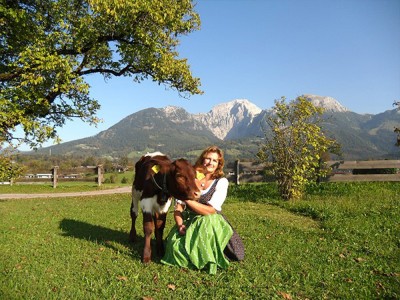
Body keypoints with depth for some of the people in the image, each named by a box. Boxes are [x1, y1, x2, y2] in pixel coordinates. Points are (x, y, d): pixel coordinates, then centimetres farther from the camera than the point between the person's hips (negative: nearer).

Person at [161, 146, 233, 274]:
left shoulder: (221, 182, -5)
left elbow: (211, 211, -16)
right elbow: (178, 207, 1)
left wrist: (188, 199, -21)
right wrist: (180, 225, -17)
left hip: (211, 223, -2)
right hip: (188, 222, 3)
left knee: (207, 223, -38)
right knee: (175, 245, -25)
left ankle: (208, 262, -16)